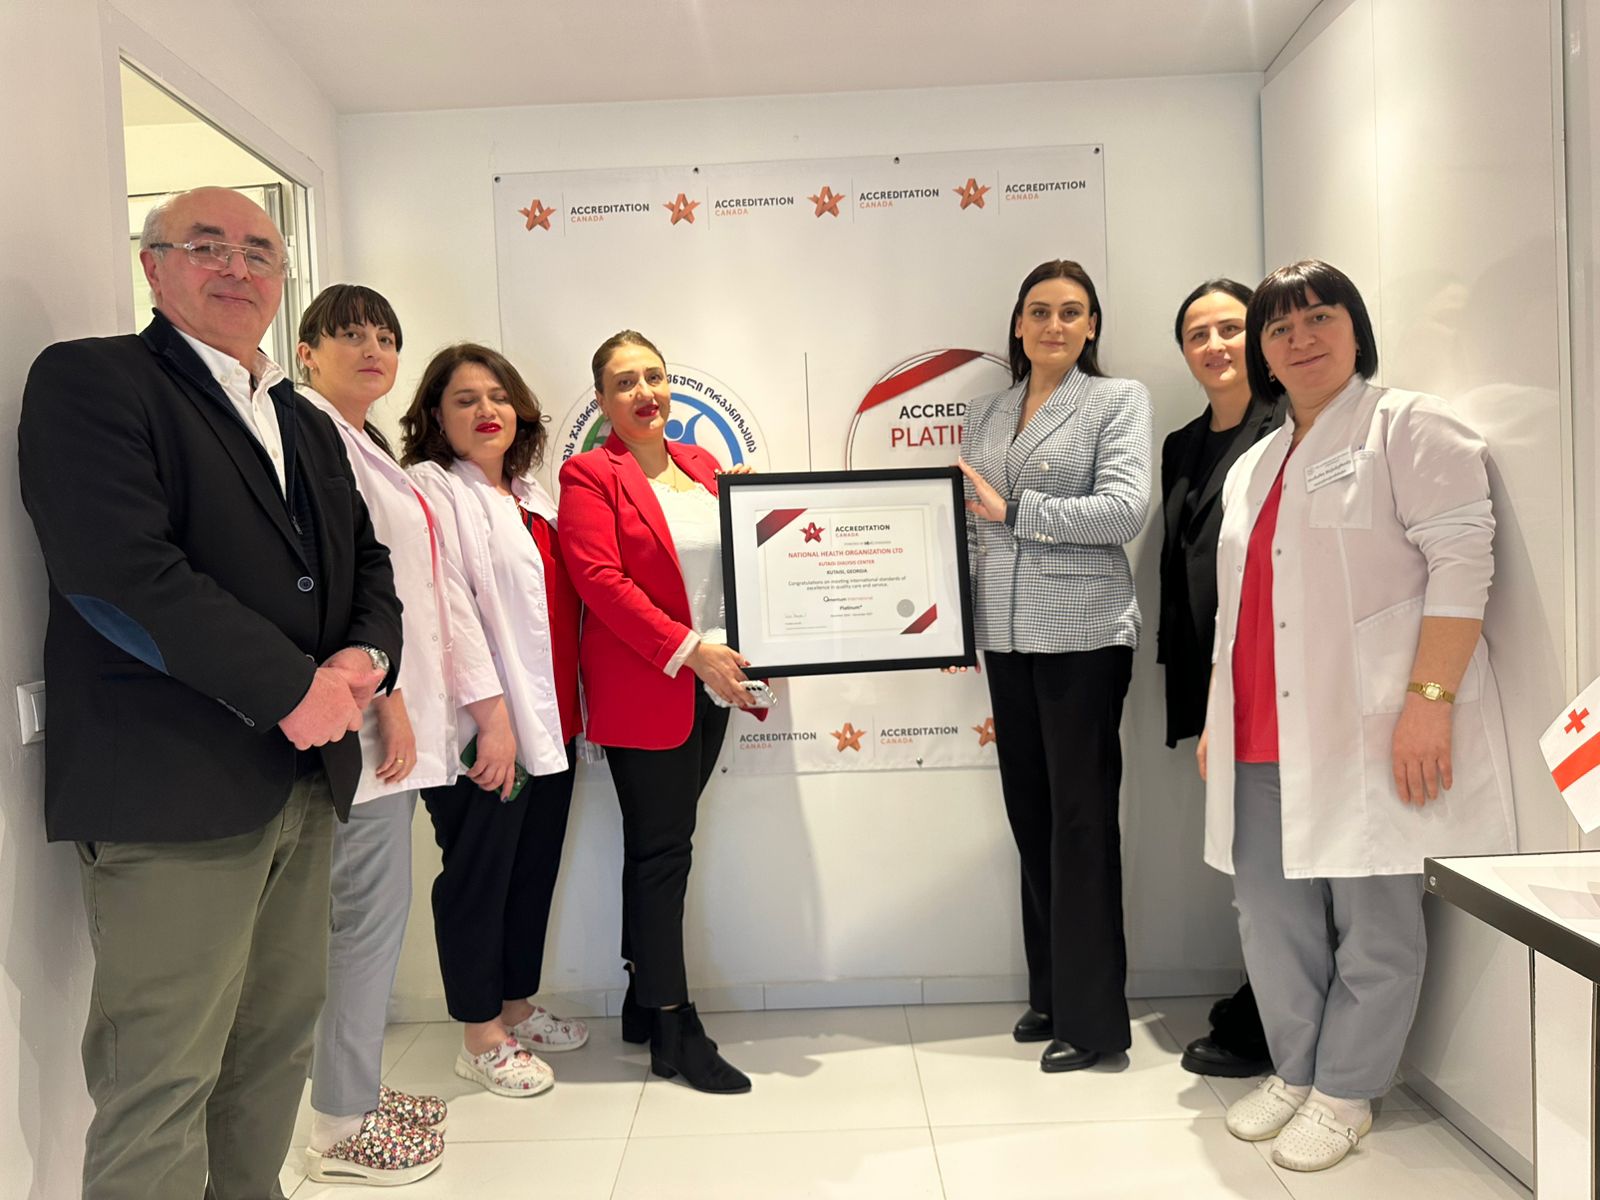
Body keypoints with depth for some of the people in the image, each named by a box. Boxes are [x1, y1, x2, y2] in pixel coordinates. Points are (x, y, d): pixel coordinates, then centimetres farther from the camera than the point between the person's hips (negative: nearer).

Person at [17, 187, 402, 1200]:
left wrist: (365, 660, -6)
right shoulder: (90, 381, -4)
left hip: (305, 777, 7)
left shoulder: (307, 423, 19)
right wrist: (294, 689, -17)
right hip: (170, 787, -7)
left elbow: (368, 563, 16)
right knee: (160, 1081, 2)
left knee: (280, 1043, 16)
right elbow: (117, 570, -18)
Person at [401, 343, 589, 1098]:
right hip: (486, 728, -8)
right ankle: (480, 1038, 20)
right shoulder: (432, 489, -7)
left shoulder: (529, 495, 17)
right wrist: (491, 712, -21)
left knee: (535, 870, 15)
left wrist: (571, 708, 13)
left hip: (550, 720, 8)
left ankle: (516, 1007, 33)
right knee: (479, 873, 4)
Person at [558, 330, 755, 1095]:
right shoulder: (588, 474, -5)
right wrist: (689, 650, -21)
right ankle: (674, 1030, 11)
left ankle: (644, 996, 28)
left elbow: (735, 560, 19)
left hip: (710, 684, 6)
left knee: (660, 845, 14)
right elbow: (599, 578, -16)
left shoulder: (700, 464, 14)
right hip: (641, 687, -6)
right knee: (662, 851, 0)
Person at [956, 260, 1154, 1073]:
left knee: (1081, 817, 0)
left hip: (1084, 634, -5)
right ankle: (1049, 991, 25)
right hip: (1005, 637, 5)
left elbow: (1125, 510, -12)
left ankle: (1092, 1016, 12)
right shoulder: (985, 413, 15)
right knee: (1029, 812, 10)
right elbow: (970, 522, 13)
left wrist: (1015, 509, -12)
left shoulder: (1118, 400, 2)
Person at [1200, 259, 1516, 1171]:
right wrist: (1217, 718, 19)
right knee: (1274, 918, 11)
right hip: (1265, 744, 7)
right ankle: (1295, 1071, 28)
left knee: (1373, 923, 3)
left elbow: (1460, 559, -10)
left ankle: (1346, 1093, 19)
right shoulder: (1253, 466, 21)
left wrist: (1430, 697, -19)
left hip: (1369, 735, -6)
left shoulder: (1410, 425, 0)